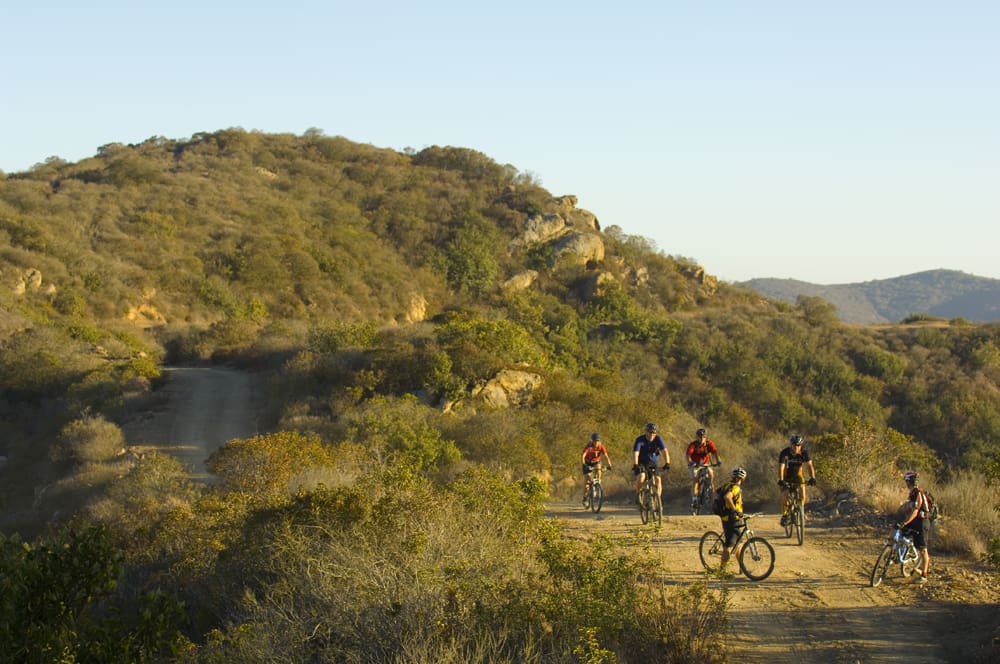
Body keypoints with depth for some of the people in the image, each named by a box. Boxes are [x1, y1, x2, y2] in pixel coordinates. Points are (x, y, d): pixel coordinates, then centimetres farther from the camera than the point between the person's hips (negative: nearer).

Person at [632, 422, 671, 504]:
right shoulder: (640, 440, -19)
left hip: (653, 463, 2)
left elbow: (665, 451, -24)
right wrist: (635, 465, -45)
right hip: (641, 463, -2)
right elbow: (635, 453, -30)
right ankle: (638, 494, -5)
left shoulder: (658, 439, -14)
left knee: (658, 479, -19)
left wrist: (667, 463, -39)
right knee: (641, 477, -29)